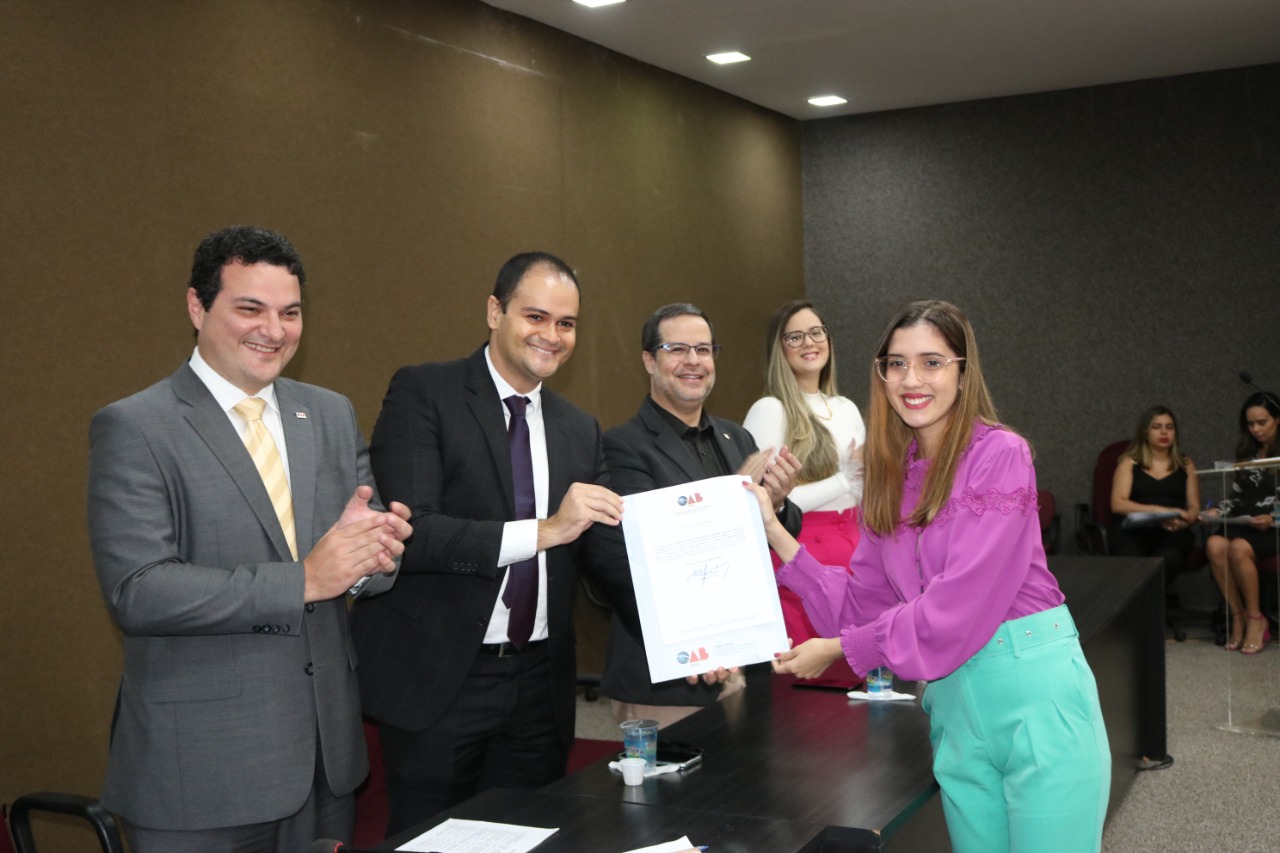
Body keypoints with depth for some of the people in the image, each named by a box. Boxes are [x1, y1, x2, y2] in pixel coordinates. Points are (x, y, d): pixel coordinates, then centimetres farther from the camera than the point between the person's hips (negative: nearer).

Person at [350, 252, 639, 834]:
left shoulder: (580, 430, 9)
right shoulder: (422, 394, -8)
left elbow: (610, 557, 9)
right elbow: (405, 530, -20)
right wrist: (541, 531, -26)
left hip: (540, 687, 5)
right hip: (435, 678, -5)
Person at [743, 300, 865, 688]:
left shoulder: (847, 409, 14)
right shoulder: (769, 410, -7)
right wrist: (845, 479, -11)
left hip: (850, 553, 6)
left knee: (851, 677, 7)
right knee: (804, 682, -5)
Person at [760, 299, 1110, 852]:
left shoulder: (999, 455, -11)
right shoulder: (891, 474, 10)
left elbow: (961, 602, -18)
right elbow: (865, 602, 9)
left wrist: (840, 649, -12)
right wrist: (775, 534, 2)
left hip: (1034, 690, -6)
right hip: (953, 701, 6)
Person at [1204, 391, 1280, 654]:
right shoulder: (1247, 454, 20)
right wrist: (1218, 511, 2)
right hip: (1244, 524, 5)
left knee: (1239, 548, -35)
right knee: (1215, 544, -29)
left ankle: (1255, 619, -16)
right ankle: (1238, 617, -18)